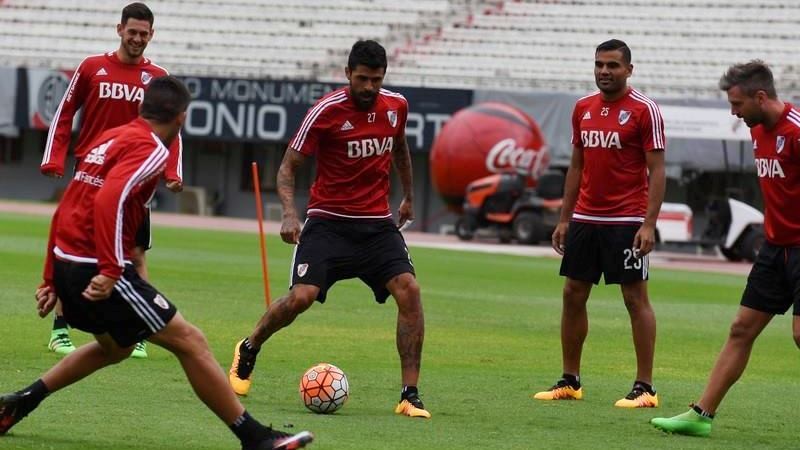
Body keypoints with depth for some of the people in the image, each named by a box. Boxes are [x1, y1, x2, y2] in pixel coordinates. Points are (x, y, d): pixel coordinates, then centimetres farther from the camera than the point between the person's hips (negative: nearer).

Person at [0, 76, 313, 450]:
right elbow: (110, 199, -28)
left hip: (66, 264, 9)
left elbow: (64, 211, 21)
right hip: (98, 270, -9)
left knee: (115, 347, 30)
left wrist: (51, 281, 24)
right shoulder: (150, 149, -10)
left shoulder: (110, 139, 17)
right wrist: (111, 271, -29)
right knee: (189, 341, -5)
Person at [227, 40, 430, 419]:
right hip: (329, 222, -4)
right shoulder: (327, 111, -12)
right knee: (301, 296, -18)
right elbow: (288, 166, -6)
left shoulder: (396, 106, 2)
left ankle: (410, 395, -13)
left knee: (408, 290, -17)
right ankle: (248, 350, 15)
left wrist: (408, 196, 34)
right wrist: (289, 213, -21)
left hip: (378, 224, 4)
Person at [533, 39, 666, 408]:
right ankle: (570, 381, 18)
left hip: (626, 221, -7)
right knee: (573, 294, 8)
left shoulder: (644, 110, -8)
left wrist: (649, 224, -17)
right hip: (585, 219, 7)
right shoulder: (583, 108, 11)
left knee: (636, 298, -4)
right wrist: (564, 219, 13)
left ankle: (645, 388, -1)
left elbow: (657, 170, -10)